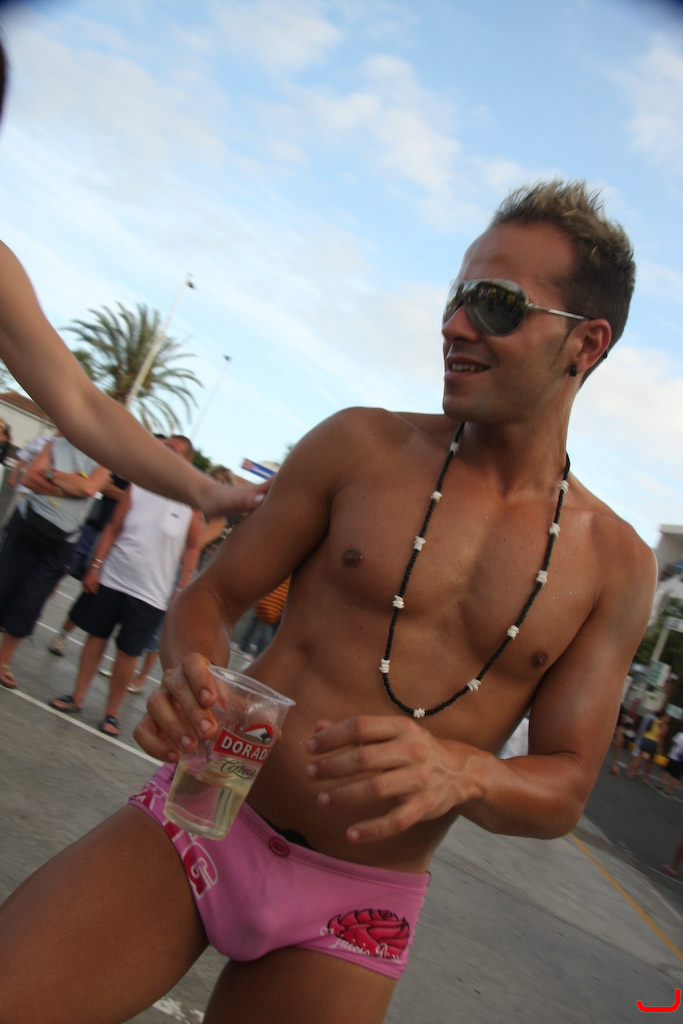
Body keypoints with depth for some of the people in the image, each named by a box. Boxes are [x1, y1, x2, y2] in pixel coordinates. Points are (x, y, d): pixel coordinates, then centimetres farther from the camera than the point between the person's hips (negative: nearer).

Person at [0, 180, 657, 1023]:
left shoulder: (618, 566, -2)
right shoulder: (360, 445, -4)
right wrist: (190, 677, -21)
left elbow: (564, 792, -1)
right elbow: (212, 594, 2)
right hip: (198, 824, 0)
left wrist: (458, 770, -23)